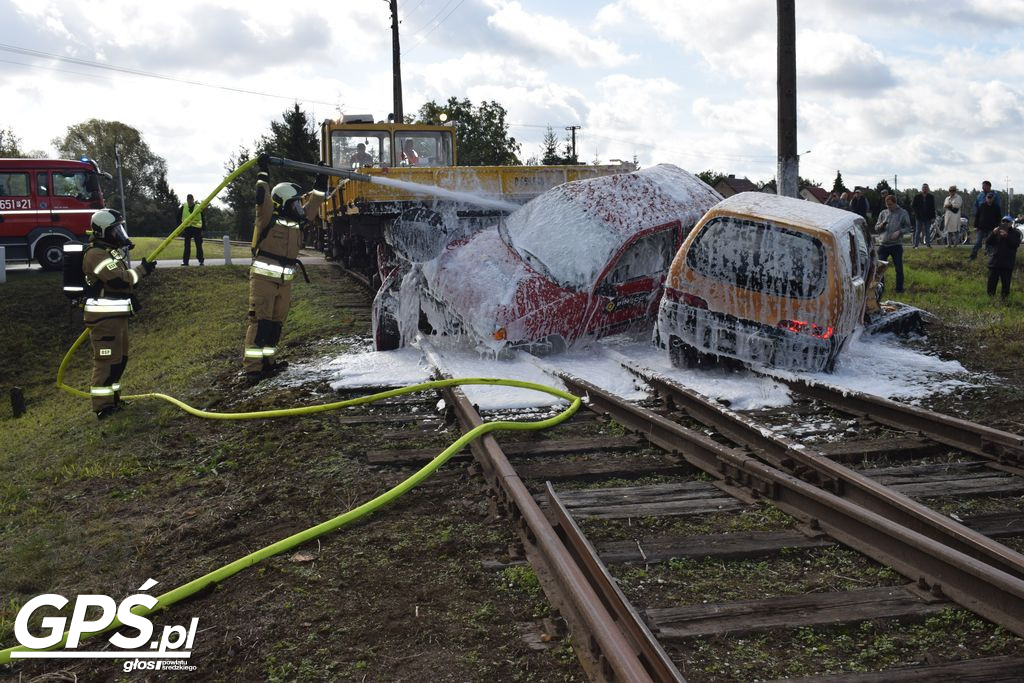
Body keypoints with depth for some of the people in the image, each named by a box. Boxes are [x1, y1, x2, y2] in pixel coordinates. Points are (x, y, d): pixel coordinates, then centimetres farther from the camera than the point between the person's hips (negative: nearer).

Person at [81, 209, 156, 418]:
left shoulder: (112, 251, 16)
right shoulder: (96, 254, -17)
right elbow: (118, 279, -24)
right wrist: (141, 270, -14)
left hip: (117, 314, 11)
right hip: (104, 317, -11)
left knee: (120, 358, 18)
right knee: (107, 360, -8)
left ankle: (112, 398, 30)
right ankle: (103, 406, -3)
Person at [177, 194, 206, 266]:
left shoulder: (199, 208, 1)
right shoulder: (183, 208, 3)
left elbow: (203, 219, 6)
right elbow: (177, 217, 9)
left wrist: (202, 229, 0)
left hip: (197, 228, -1)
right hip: (187, 229, 1)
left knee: (199, 245, 0)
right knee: (187, 246, 3)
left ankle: (201, 260, 6)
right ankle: (185, 261, 7)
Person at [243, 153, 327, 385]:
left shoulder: (296, 222, 14)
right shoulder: (268, 218, -5)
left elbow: (312, 204, 20)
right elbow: (263, 197, -20)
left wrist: (321, 182, 18)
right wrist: (263, 173, -17)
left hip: (284, 279, 8)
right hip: (263, 277, -8)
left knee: (277, 321, 12)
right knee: (261, 320, -13)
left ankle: (267, 361, 22)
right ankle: (252, 368, -16)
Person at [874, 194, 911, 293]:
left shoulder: (903, 213, 2)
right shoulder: (883, 213, 10)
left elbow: (908, 227, 2)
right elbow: (876, 228, 13)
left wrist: (899, 231, -16)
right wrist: (881, 225, -9)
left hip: (896, 245, -3)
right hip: (883, 244, 3)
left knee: (898, 268, 0)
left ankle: (899, 288, 10)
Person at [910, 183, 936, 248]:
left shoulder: (931, 197, 5)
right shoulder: (917, 196, 2)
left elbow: (933, 208, 5)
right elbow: (912, 206, 7)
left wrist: (933, 217, 0)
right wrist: (917, 212, -7)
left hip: (928, 218, 1)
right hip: (919, 217, -1)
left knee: (927, 232, 5)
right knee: (918, 231, 1)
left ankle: (928, 244, 10)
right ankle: (916, 245, 5)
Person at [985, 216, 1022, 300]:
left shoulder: (1015, 233, 4)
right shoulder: (996, 231, 11)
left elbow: (1016, 244, -14)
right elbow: (987, 242, 1)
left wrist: (1007, 236, -23)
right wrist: (993, 233, -14)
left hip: (1007, 264, -2)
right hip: (994, 262, 2)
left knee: (1006, 283, 1)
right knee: (992, 281, 4)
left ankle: (1004, 298, 9)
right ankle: (990, 298, 13)